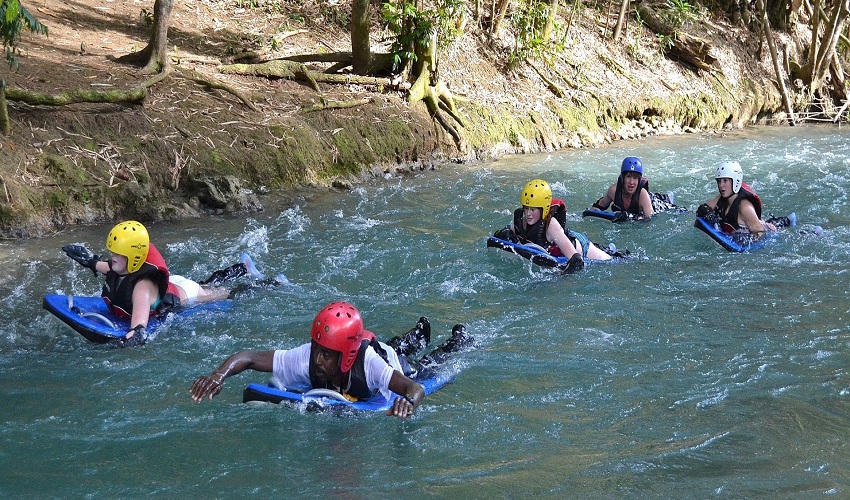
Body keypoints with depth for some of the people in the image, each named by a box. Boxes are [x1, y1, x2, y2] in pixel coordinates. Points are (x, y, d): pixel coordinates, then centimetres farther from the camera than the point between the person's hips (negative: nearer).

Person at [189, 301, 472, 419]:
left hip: (394, 364, -3)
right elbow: (249, 357, -42)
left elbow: (415, 388, -60)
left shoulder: (368, 363, -52)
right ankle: (412, 339, 68)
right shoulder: (306, 358, -44)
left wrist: (408, 402, -83)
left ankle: (458, 341, 58)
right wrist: (219, 375, -61)